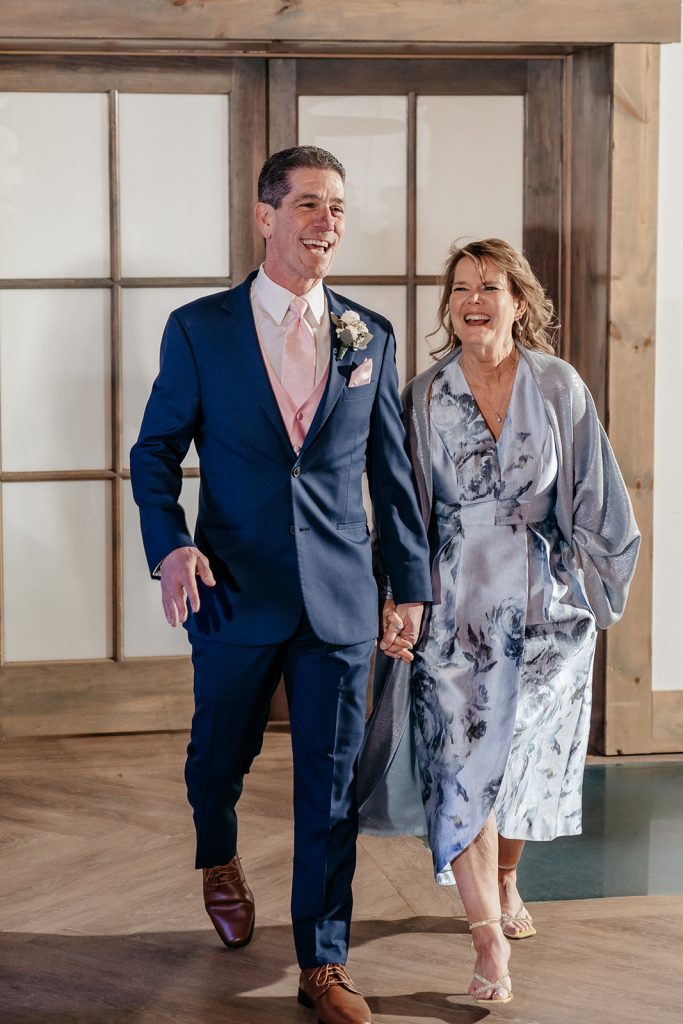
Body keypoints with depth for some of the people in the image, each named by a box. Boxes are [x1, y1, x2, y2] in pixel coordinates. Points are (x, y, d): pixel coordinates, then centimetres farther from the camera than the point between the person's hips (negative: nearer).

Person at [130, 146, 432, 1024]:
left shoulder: (371, 337, 4)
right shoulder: (197, 329, -2)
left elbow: (392, 470, 9)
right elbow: (156, 450, 0)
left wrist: (411, 584, 11)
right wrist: (170, 545, -17)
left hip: (340, 600, 1)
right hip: (235, 592, -1)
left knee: (331, 787, 3)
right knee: (220, 756, 17)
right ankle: (218, 858, 51)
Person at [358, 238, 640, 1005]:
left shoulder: (558, 387, -2)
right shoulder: (425, 397, -2)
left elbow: (593, 497, 4)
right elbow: (407, 511, 4)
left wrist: (586, 590, 5)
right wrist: (402, 595, 2)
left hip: (544, 606, 1)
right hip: (456, 605, 0)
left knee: (523, 756, 11)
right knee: (460, 761, -10)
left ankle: (506, 878, 39)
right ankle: (489, 943, -8)